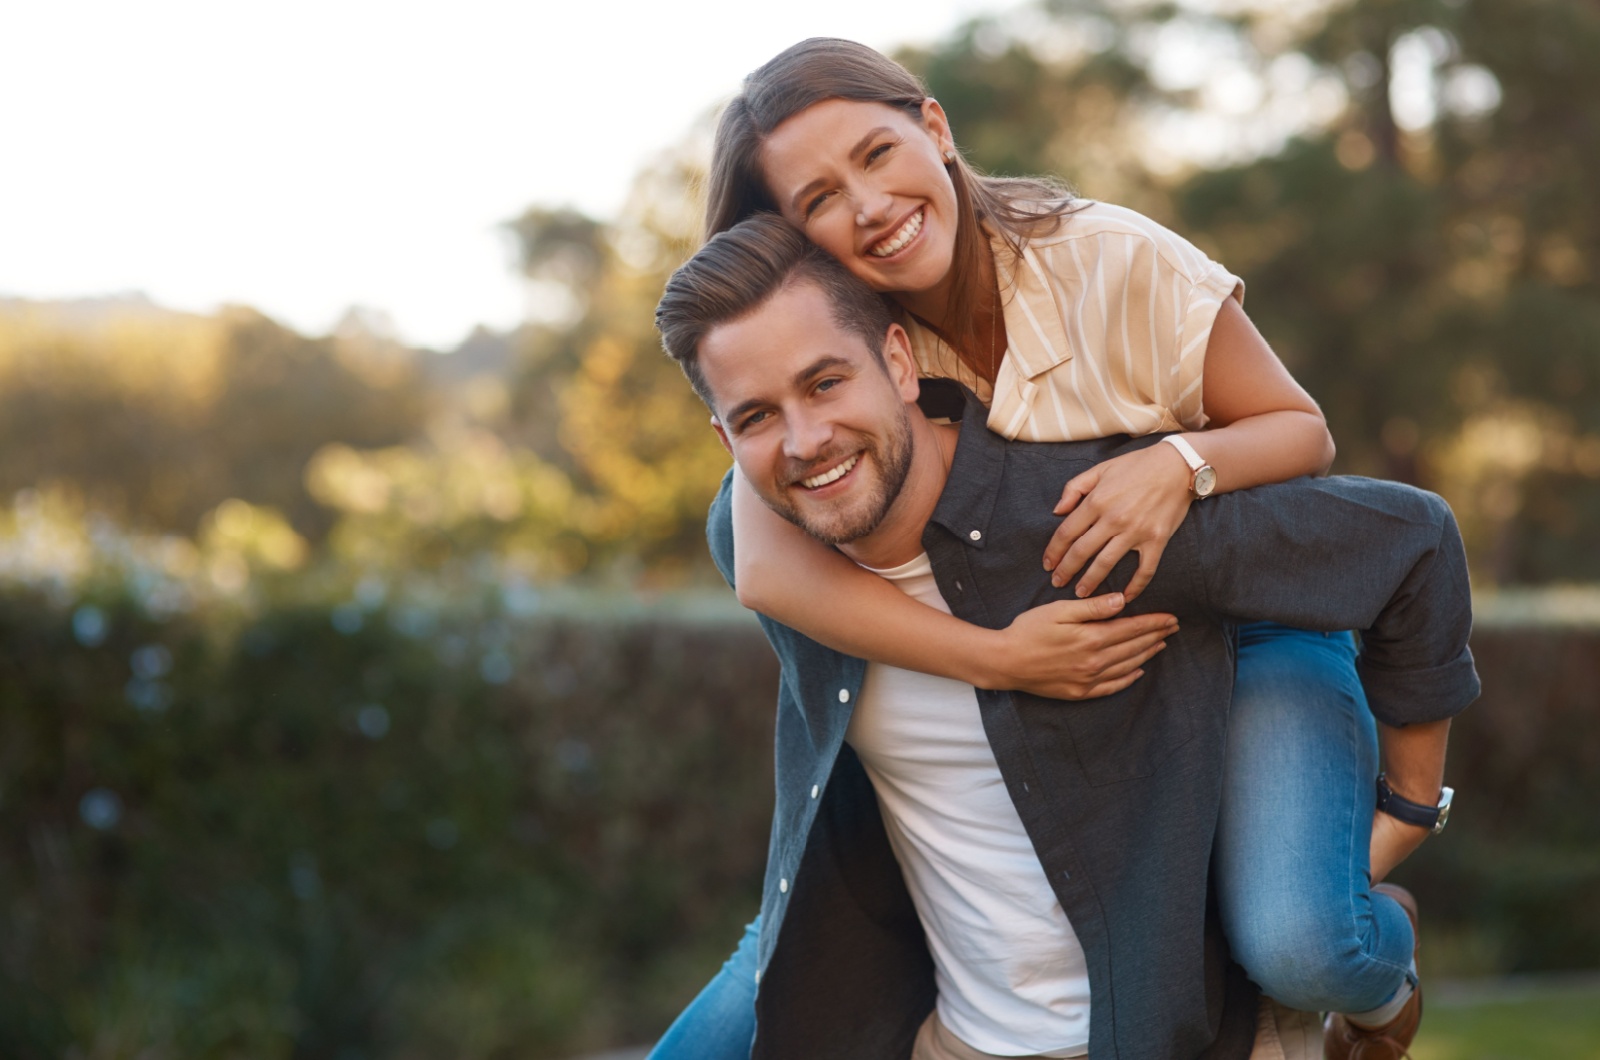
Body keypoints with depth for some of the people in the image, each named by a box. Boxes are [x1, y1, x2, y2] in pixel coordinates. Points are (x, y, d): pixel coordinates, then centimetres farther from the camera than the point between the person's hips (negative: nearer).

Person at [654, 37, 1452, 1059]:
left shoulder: (1115, 260, -20)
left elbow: (1304, 432, -9)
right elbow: (768, 565, -28)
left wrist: (1184, 463, -32)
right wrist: (998, 658, -37)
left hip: (1244, 630, -4)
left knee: (1297, 948, -28)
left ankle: (1385, 958, 13)